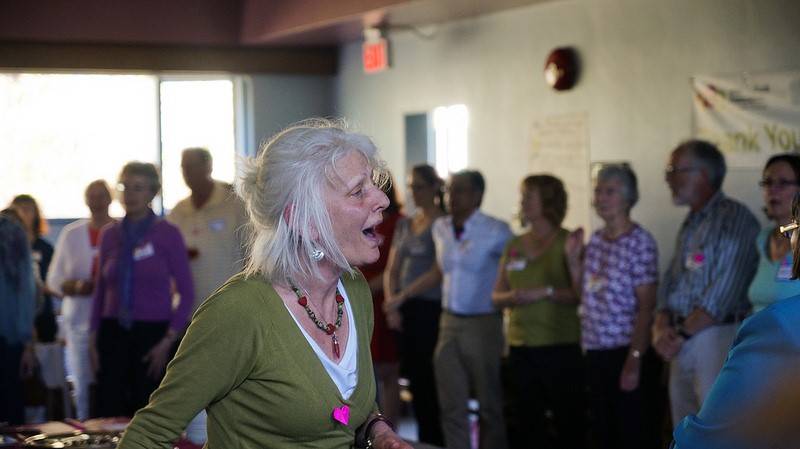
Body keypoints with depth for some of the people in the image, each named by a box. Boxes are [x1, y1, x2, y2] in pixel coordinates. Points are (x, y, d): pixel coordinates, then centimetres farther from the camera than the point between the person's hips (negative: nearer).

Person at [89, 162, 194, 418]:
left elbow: (186, 293, -1)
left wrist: (168, 340, -8)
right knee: (109, 414, -1)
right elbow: (100, 289, 15)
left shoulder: (168, 235, -1)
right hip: (113, 332, 3)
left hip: (152, 332, -3)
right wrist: (93, 338, 7)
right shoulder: (110, 235, 9)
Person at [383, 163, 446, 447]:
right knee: (415, 381, 8)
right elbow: (392, 270, 14)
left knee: (431, 383, -5)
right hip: (405, 311, 6)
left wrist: (401, 297, -16)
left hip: (432, 309, -6)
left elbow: (437, 273, -14)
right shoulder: (404, 225, 14)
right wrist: (392, 303, -2)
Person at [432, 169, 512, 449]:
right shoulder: (440, 228, 7)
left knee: (490, 405, 4)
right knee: (451, 405, 8)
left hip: (483, 323, -5)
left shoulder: (496, 232, -11)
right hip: (449, 322, 5)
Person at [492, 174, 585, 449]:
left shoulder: (567, 241, -4)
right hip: (520, 346, 6)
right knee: (528, 422, 12)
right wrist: (510, 297, -7)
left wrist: (546, 291, -21)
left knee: (570, 425, -4)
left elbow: (580, 295, -9)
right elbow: (497, 296, 14)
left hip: (560, 346, -6)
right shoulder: (514, 245, 12)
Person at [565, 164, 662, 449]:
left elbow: (646, 307, -14)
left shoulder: (640, 242, -9)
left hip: (628, 352, -7)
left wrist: (635, 360, -19)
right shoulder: (595, 240, 10)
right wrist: (573, 257, 5)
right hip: (596, 351, 7)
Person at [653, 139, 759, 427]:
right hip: (682, 342, 8)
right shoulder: (689, 225, 19)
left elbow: (724, 291, -16)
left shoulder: (734, 219, -9)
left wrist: (682, 333, -12)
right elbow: (669, 283, 16)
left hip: (717, 336, -8)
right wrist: (662, 327, -2)